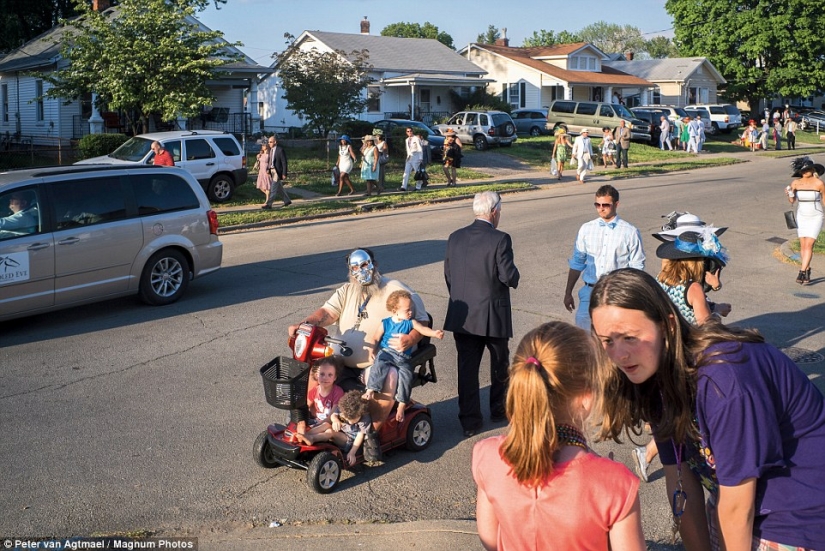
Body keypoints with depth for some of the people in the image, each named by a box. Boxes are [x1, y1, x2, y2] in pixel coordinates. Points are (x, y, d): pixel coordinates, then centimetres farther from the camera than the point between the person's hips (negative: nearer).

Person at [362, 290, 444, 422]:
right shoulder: (385, 323, 5)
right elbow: (376, 338, 10)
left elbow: (423, 329, -8)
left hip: (403, 356, 1)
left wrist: (434, 333, -26)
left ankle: (402, 405, -14)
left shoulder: (410, 322, 7)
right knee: (379, 365, -32)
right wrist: (372, 350, -7)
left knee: (406, 374, -21)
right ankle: (370, 391, -29)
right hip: (386, 352, -1)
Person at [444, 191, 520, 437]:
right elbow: (509, 277, -17)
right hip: (493, 315, -4)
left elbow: (448, 275, 7)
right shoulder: (500, 240, -15)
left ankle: (469, 421, 10)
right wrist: (514, 271, 6)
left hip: (461, 316, 4)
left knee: (467, 368, 8)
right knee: (499, 364, 18)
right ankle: (499, 409, 33)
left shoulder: (455, 237, 1)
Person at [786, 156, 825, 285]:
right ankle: (807, 270, 23)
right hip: (801, 217, 4)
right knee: (803, 246, 6)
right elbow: (792, 201, -9)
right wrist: (789, 194, -29)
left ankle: (802, 273, -12)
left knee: (808, 245, -11)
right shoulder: (796, 183, -6)